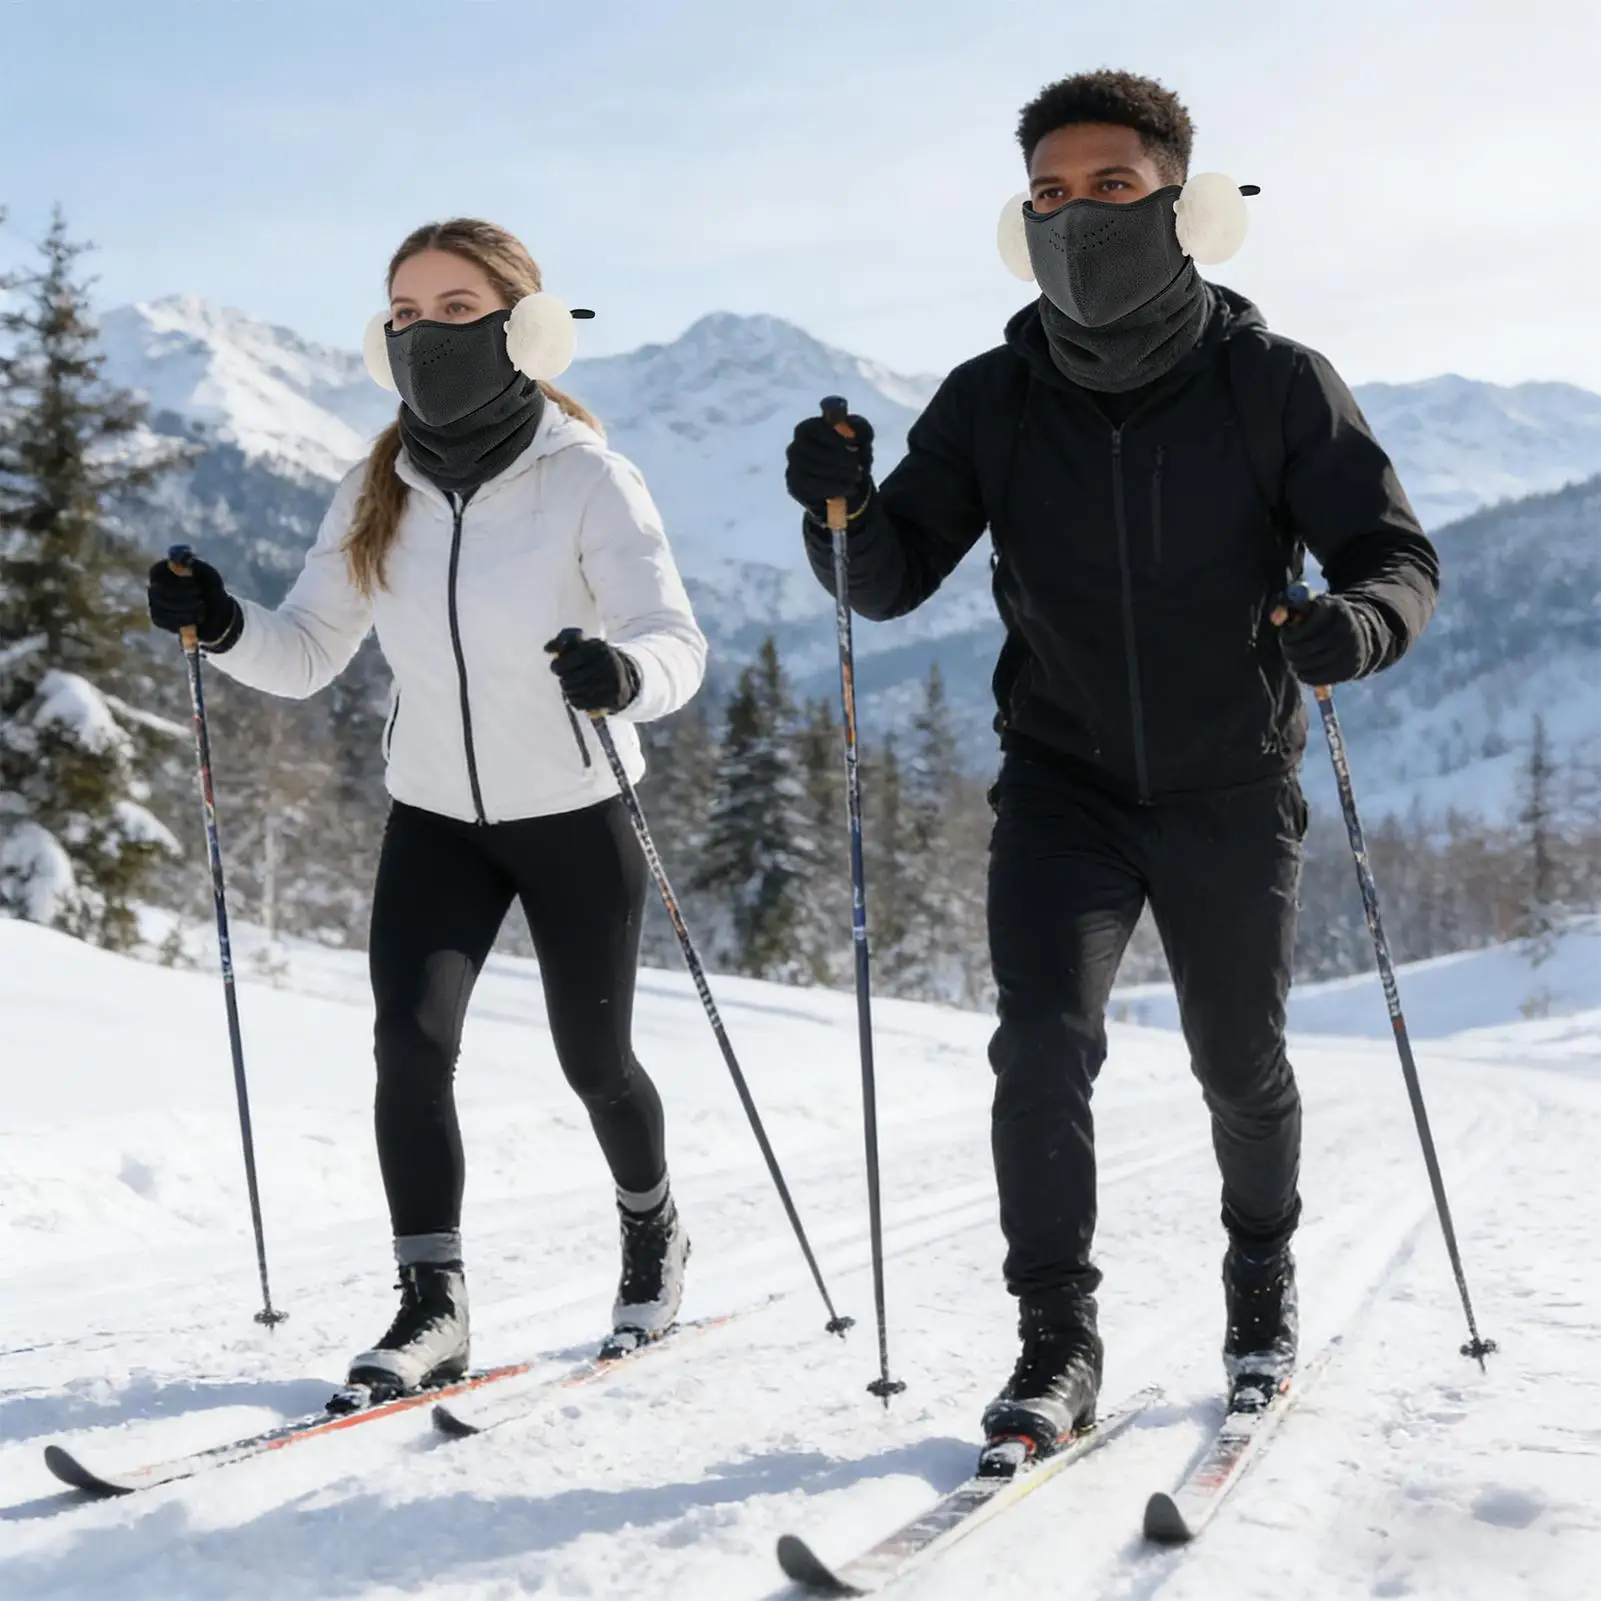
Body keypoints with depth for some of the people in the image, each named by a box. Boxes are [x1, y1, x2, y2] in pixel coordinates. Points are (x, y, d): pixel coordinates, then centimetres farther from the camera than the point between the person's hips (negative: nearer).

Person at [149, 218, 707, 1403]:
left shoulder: (586, 476, -16)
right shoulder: (378, 494, -2)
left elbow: (677, 642, -25)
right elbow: (306, 656, -3)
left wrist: (624, 673, -48)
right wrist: (222, 628, -24)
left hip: (575, 819, -3)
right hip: (435, 819, 3)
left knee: (594, 1063, 10)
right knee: (411, 1041, -16)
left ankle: (653, 1230, 40)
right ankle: (433, 1306, -6)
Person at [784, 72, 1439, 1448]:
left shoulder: (1275, 384, -11)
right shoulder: (993, 400, -6)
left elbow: (1399, 555, -10)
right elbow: (890, 581, -5)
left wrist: (1358, 623, -33)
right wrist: (843, 505, -27)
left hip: (1231, 790, 0)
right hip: (1063, 781, 1)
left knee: (1241, 1069, 13)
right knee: (1044, 1042, -16)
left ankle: (1263, 1292, 40)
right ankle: (1058, 1343, -3)